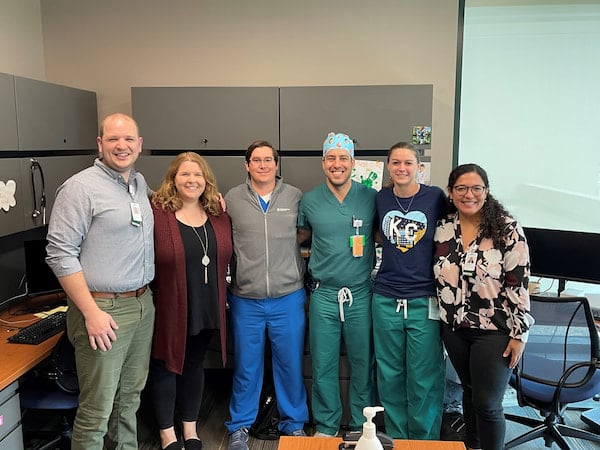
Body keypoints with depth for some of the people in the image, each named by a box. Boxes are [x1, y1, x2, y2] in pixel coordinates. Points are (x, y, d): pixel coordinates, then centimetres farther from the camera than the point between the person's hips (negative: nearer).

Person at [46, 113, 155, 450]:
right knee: (97, 409, 2)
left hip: (143, 304, 7)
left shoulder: (140, 182, 11)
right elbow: (61, 254, -14)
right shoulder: (80, 187, -11)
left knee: (131, 396, 19)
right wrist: (91, 312, -17)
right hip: (104, 309, -7)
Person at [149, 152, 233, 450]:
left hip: (206, 309, 5)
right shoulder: (156, 212, -13)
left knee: (194, 365, 19)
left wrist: (221, 297, 7)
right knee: (165, 367, 11)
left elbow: (226, 259, 11)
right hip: (169, 308, -4)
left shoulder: (219, 215, 4)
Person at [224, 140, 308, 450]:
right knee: (246, 366, 13)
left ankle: (294, 423, 33)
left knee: (291, 363, 12)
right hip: (245, 299, 0)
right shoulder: (232, 199, 1)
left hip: (288, 298, 0)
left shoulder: (295, 197, 1)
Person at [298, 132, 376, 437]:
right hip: (324, 295, 1)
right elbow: (301, 235, 17)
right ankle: (326, 426, 29)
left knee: (362, 364, 11)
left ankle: (360, 425, 32)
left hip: (360, 294, 0)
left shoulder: (371, 197, -2)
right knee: (323, 365, 10)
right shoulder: (309, 201, 0)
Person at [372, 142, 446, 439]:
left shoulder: (435, 197, -3)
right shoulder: (380, 199, 4)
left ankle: (424, 440, 26)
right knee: (390, 375, 12)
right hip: (386, 300, 3)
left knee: (424, 378, 4)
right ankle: (396, 438, 31)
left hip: (424, 301, -2)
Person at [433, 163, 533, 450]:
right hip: (454, 328, 5)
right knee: (469, 391, 20)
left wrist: (519, 333, -12)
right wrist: (440, 321, 11)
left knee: (487, 404, 0)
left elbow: (519, 285, -12)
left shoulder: (507, 230, -13)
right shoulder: (443, 228, 0)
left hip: (494, 331, -4)